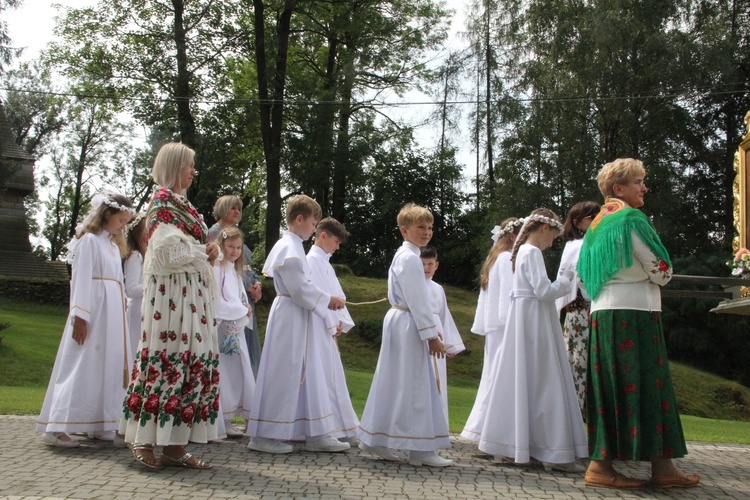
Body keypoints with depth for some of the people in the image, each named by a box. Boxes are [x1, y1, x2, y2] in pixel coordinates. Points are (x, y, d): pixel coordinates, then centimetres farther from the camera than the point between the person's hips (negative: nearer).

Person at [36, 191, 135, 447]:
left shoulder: (114, 245, 19)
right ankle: (56, 427, -8)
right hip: (94, 312, -8)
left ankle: (100, 424, 14)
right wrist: (80, 317, -19)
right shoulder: (89, 240, -6)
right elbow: (81, 279, -13)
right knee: (82, 367, -9)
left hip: (113, 314, 9)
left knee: (109, 367, 8)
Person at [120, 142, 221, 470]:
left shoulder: (181, 203, 20)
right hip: (171, 292, -9)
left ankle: (175, 445, 6)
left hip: (193, 293, 9)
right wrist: (205, 251, -5)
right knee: (167, 359, -8)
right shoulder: (163, 202, -7)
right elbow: (168, 252, -17)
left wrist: (209, 252, 3)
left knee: (195, 362, 4)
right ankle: (144, 438, 2)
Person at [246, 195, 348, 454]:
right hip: (289, 317, -10)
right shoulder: (290, 248, -16)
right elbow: (300, 290, -20)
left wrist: (326, 300, 7)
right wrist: (328, 300, -9)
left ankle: (315, 434, 16)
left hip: (297, 318, 10)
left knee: (306, 375, 11)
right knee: (283, 375, -4)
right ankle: (264, 435, 5)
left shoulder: (291, 245, 15)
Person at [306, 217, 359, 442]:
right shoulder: (313, 259, -10)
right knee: (325, 375, -7)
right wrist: (334, 324, -14)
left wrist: (341, 321, 7)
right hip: (320, 327, -10)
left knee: (333, 375, 11)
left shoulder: (324, 261, 20)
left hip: (329, 326, 10)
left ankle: (340, 427, 16)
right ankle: (329, 431, -3)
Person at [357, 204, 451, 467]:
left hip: (400, 322, 10)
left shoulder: (405, 256, 17)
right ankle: (421, 449, 1)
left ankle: (374, 440, 20)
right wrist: (431, 334, -16)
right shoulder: (409, 258, -15)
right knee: (413, 384, -5)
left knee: (394, 383, 13)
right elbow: (417, 300, -18)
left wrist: (431, 327, 18)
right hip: (408, 325, -10)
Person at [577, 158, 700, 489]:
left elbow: (584, 278, 20)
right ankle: (661, 467, 1)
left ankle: (601, 463, 6)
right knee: (645, 385, -4)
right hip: (634, 313, -9)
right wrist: (660, 274, 13)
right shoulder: (632, 219, -9)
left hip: (603, 314, 9)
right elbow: (660, 271, -8)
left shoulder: (598, 224, 18)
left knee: (611, 387, 7)